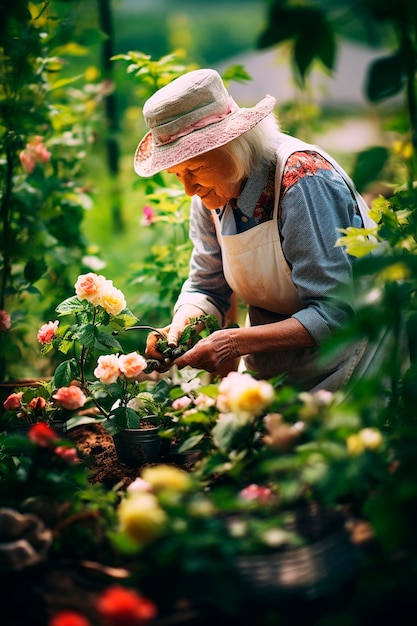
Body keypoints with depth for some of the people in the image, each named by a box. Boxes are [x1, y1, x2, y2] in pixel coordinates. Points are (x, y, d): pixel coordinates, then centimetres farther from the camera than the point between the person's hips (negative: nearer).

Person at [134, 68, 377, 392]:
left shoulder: (302, 180, -23)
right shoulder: (212, 190, -2)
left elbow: (335, 314, -25)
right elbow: (206, 288, 7)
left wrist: (236, 342, -30)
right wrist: (179, 327, -15)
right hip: (267, 371, 7)